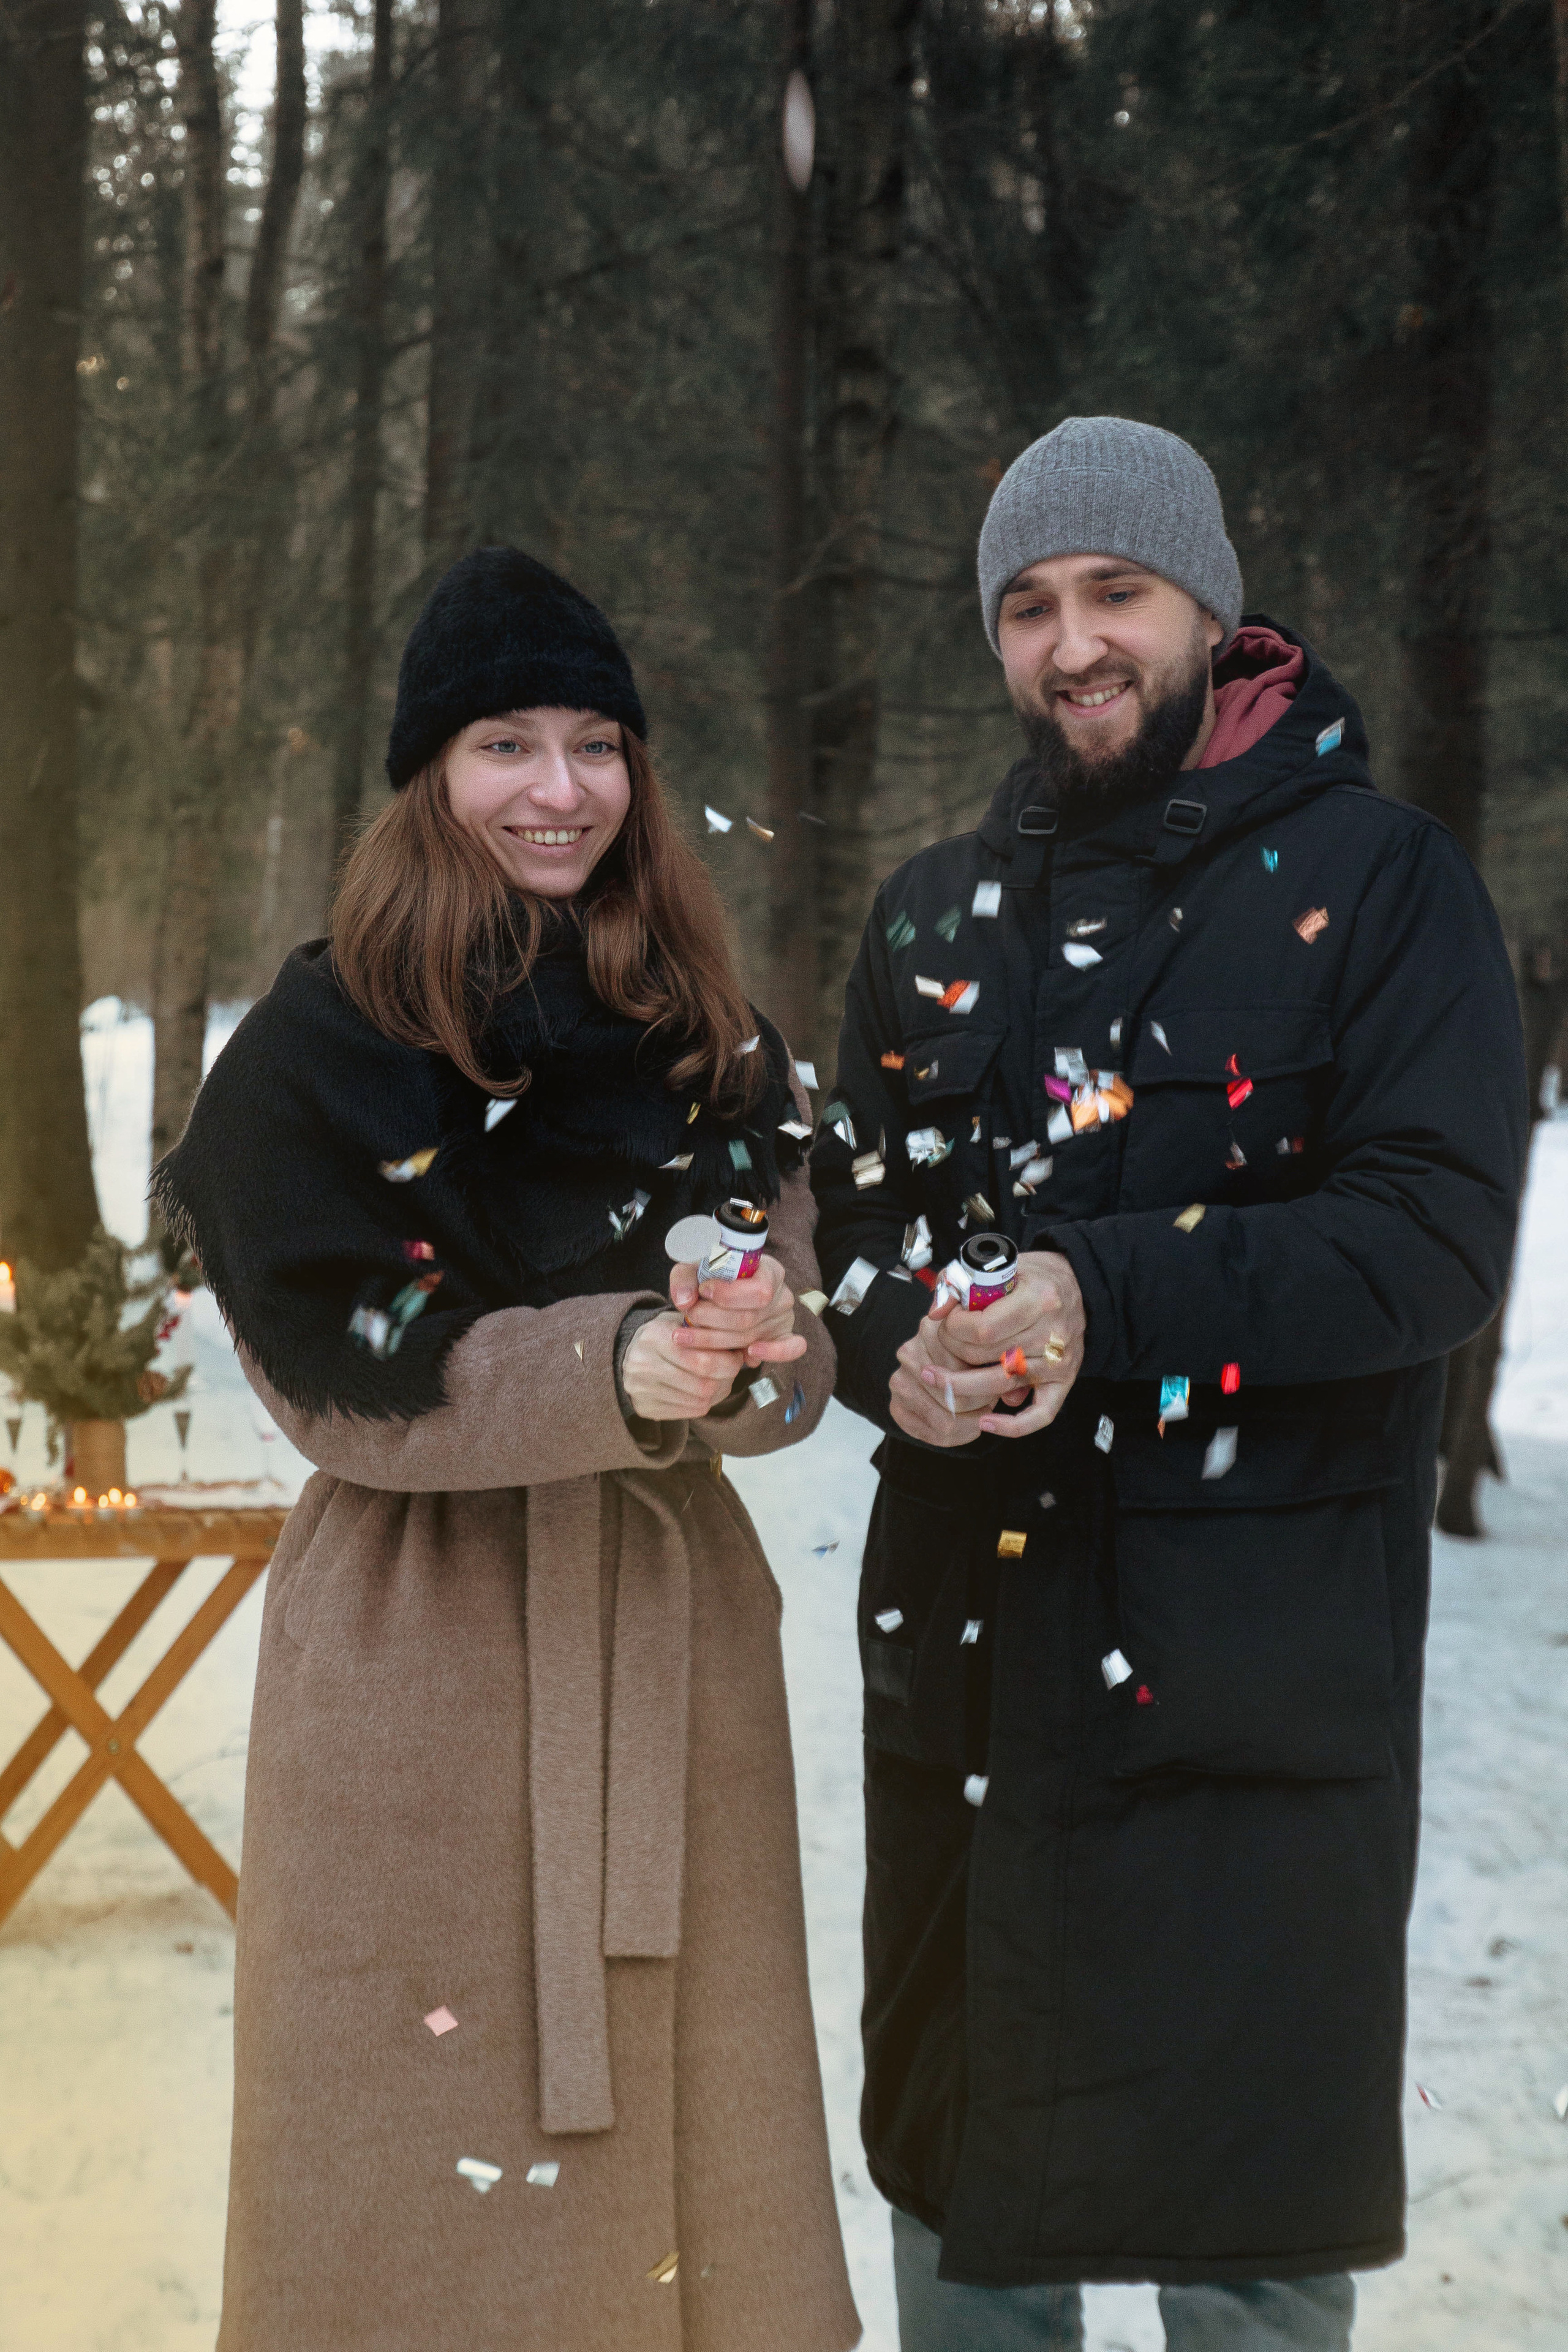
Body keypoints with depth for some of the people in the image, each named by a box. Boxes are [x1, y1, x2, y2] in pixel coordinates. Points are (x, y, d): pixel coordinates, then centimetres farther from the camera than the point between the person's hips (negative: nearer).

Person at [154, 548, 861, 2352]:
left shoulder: (710, 1044, 8)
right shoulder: (321, 1045, -5)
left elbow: (793, 1365, 2)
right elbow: (356, 1384, -10)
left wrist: (742, 1354, -22)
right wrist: (614, 1366, -23)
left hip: (668, 1614, 4)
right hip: (425, 1637, -3)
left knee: (680, 2083, 9)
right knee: (439, 2133, 2)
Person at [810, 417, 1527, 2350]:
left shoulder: (1373, 879, -3)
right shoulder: (937, 914, 14)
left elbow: (1438, 1233, -13)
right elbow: (850, 1207, 12)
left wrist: (1107, 1296, -23)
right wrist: (894, 1345, -12)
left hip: (1252, 1668, -5)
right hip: (964, 1653, 5)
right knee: (956, 2190, 17)